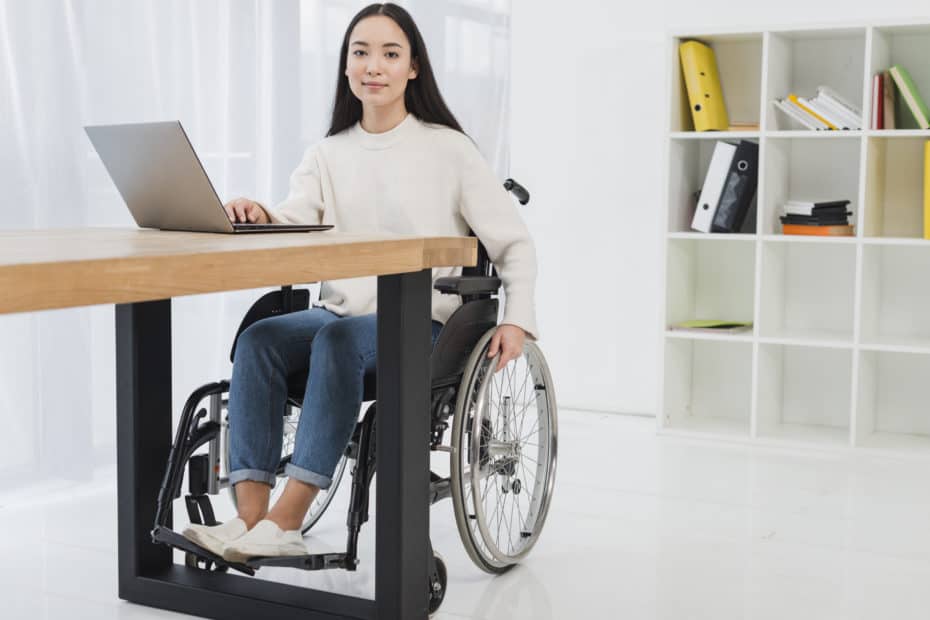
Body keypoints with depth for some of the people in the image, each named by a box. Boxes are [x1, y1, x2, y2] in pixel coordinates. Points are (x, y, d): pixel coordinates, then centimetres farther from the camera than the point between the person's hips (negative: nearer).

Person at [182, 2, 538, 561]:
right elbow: (292, 225, -3)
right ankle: (250, 516, -31)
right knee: (258, 339, -26)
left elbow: (514, 242, 4)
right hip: (341, 310, 4)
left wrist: (517, 319, -11)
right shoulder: (328, 154, 13)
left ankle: (286, 521, -36)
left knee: (339, 339, -35)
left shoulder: (448, 149, 3)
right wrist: (258, 219, -27)